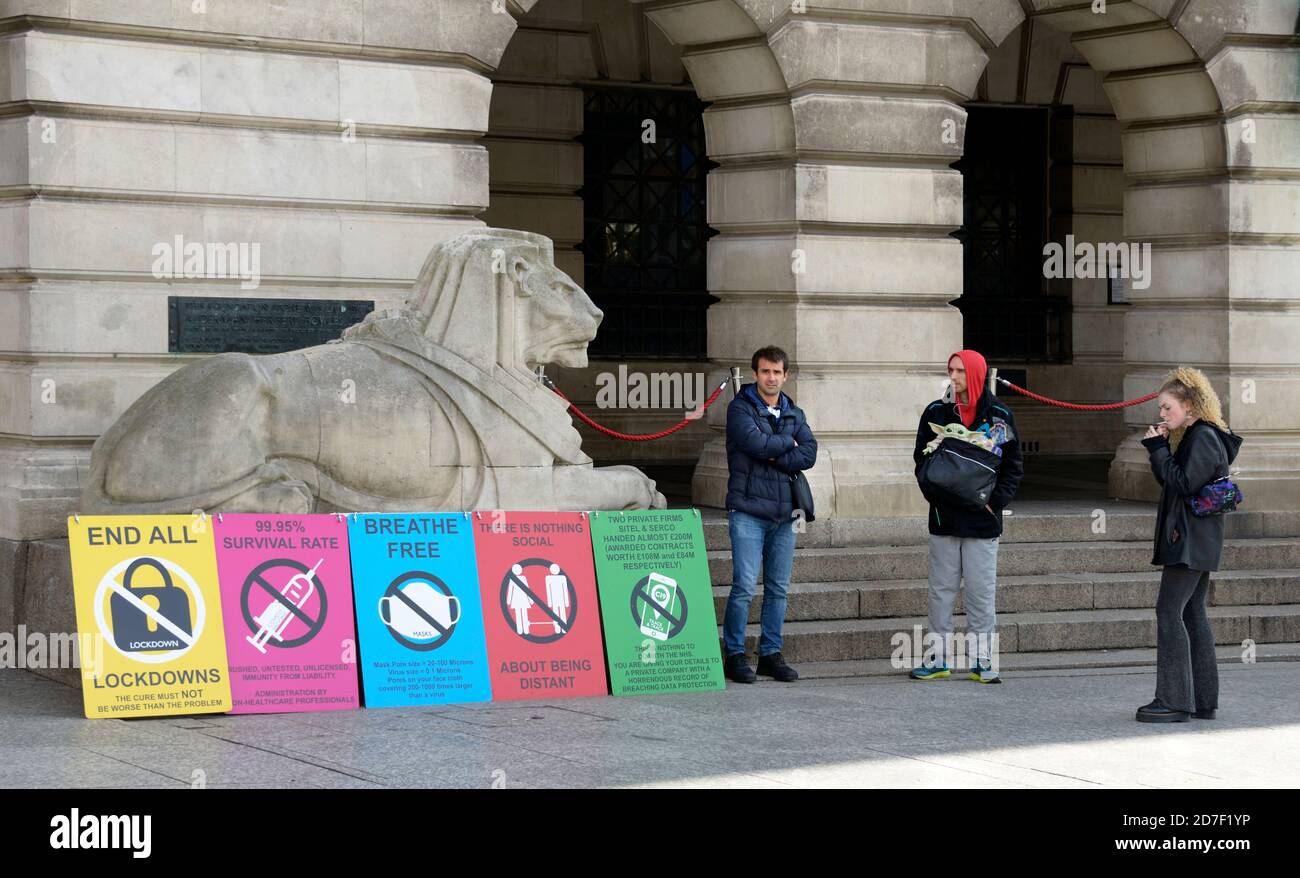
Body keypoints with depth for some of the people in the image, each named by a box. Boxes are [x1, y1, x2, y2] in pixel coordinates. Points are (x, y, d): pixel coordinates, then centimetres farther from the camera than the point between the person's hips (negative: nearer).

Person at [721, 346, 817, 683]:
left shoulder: (794, 414, 16)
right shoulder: (740, 408, 1)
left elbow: (809, 454, 1)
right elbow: (755, 442, -16)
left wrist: (773, 456, -10)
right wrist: (787, 443, 0)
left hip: (783, 515, 5)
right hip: (748, 512, -5)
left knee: (778, 589, 7)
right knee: (745, 586, -10)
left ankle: (771, 653, 15)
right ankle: (734, 654, -2)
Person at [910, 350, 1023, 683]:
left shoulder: (999, 416, 1)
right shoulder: (936, 412, 5)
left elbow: (1013, 466, 3)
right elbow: (921, 459, 9)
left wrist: (995, 500, -8)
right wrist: (933, 493, -7)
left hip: (982, 520, -1)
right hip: (944, 517, 2)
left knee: (982, 592, 2)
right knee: (941, 590, 4)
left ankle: (982, 661, 8)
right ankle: (937, 659, 10)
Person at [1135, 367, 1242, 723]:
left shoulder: (1204, 438, -14)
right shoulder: (1193, 437, 17)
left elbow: (1184, 484, -20)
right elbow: (1172, 481, 16)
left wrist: (1158, 450, -13)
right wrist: (1159, 449, 5)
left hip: (1191, 541, -10)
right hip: (1194, 542, 10)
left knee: (1169, 611, -11)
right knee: (1191, 614, 11)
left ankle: (1174, 700, -12)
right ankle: (1203, 700, 14)